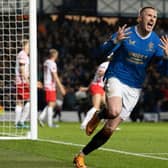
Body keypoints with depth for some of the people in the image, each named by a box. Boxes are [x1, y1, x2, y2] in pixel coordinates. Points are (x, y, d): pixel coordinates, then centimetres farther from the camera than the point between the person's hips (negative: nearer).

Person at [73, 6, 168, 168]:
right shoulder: (126, 33, -8)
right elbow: (102, 51, -10)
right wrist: (115, 41, -30)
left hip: (134, 88, 4)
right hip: (116, 79, -4)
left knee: (110, 129, 0)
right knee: (114, 111, -35)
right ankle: (99, 115, 2)